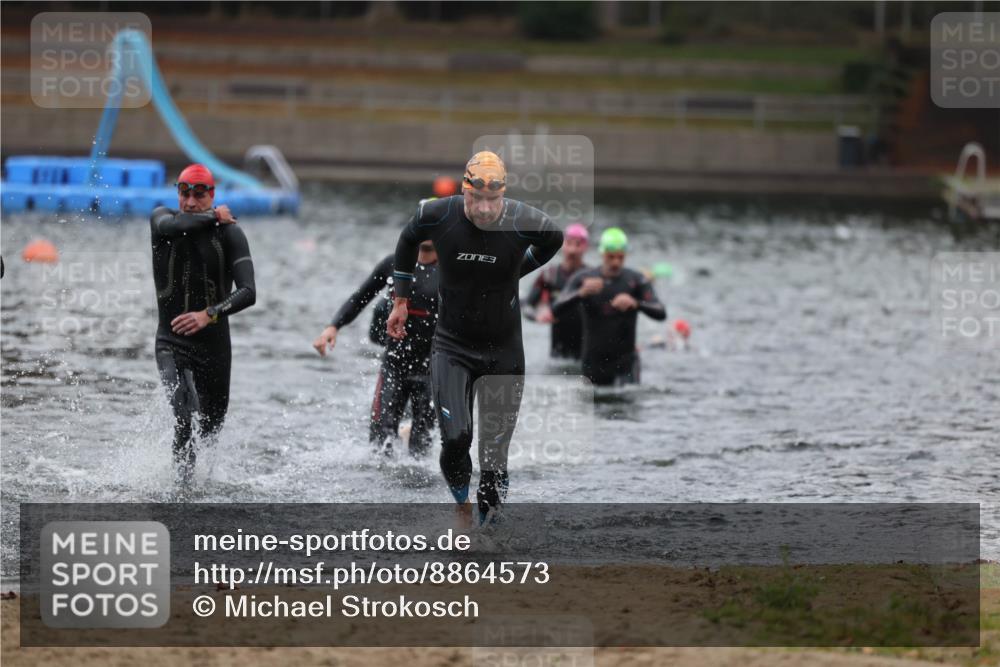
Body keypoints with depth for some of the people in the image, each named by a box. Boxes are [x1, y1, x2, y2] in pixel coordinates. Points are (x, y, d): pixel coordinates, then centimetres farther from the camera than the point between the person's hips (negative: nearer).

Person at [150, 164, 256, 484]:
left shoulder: (229, 233, -6)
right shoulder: (163, 218, -1)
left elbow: (248, 292, -16)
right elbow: (173, 226, -29)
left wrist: (210, 314, -31)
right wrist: (213, 217, -14)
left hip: (215, 345, 1)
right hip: (172, 342, -1)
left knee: (211, 428, 14)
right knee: (185, 413, -29)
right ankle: (184, 482, -15)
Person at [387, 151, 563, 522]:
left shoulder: (525, 223, -16)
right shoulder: (437, 216, -14)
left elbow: (553, 241, 9)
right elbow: (408, 241, 10)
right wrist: (401, 300, 15)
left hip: (504, 351, 0)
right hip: (452, 346, 0)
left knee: (495, 455, -1)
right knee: (455, 438, -16)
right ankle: (462, 502, 13)